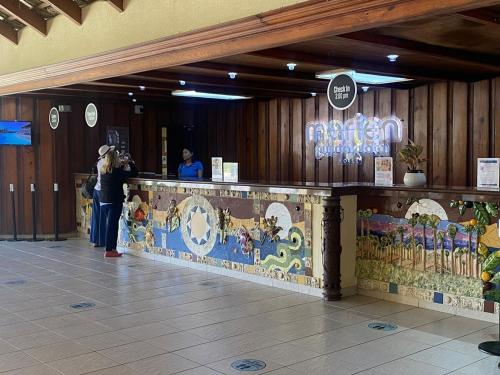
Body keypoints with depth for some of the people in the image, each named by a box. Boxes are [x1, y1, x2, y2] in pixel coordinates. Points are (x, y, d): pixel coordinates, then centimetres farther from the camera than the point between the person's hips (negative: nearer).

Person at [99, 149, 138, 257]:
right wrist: (130, 162, 5)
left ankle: (111, 248, 23)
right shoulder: (117, 172, -14)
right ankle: (109, 250, 2)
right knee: (112, 226, -1)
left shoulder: (103, 171, 6)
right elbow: (134, 173, -10)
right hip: (114, 203, -7)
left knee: (109, 226, 16)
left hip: (103, 202, 7)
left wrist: (122, 164, 22)